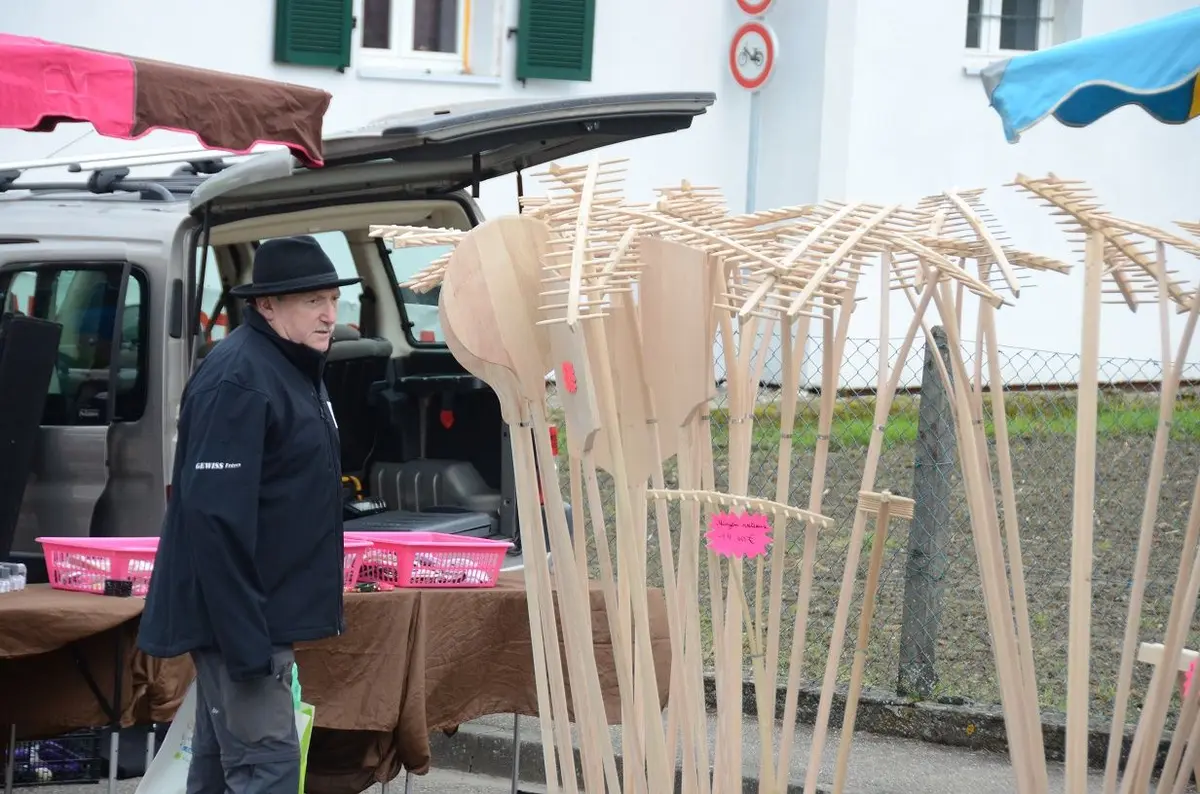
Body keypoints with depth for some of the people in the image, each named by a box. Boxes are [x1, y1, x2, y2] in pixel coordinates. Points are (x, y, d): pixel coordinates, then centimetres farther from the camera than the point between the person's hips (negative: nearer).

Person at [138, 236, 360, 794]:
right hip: (238, 615, -10)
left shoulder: (293, 368, 13)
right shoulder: (238, 380, -20)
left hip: (262, 608, 10)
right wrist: (243, 636, -28)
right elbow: (215, 514, -26)